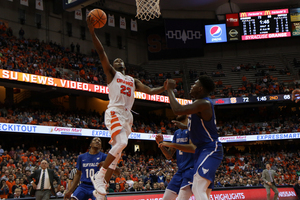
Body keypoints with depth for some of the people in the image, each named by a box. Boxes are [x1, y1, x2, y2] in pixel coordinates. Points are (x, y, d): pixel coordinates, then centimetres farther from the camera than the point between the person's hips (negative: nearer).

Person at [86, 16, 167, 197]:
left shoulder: (132, 80, 26)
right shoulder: (111, 73, 11)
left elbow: (149, 90, 16)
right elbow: (101, 53, -1)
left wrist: (163, 89, -5)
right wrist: (92, 32, -11)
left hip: (127, 115, 6)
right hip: (115, 112, -6)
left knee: (118, 150, 2)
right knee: (121, 143, -26)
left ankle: (103, 184, 6)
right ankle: (99, 176, -17)